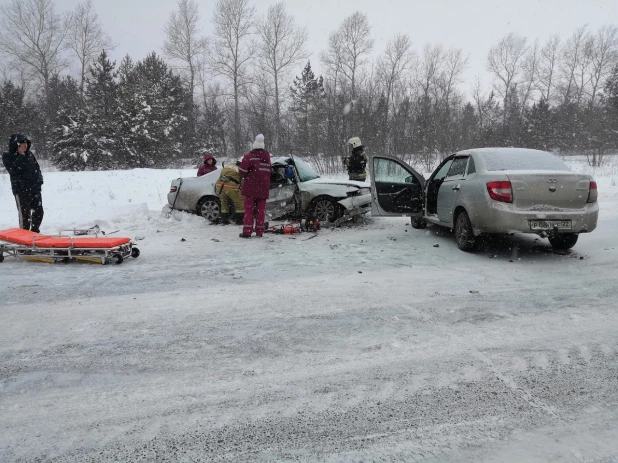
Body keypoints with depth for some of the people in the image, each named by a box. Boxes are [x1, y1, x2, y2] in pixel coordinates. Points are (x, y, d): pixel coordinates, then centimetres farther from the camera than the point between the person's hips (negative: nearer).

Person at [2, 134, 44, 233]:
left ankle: (35, 231, 26)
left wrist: (39, 179, 5)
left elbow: (37, 167, 17)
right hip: (21, 190, -5)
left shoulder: (29, 154, 9)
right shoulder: (7, 157, -5)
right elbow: (13, 170, -20)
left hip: (35, 188, 5)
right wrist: (21, 157, -20)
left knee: (38, 211, 10)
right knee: (24, 213, -6)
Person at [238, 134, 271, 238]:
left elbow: (242, 170, -16)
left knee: (249, 209, -1)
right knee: (261, 210, 9)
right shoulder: (267, 156, 10)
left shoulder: (249, 156, -10)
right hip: (263, 188, 5)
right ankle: (259, 231, 10)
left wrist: (245, 176, 3)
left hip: (251, 187, -4)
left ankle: (247, 231, -5)